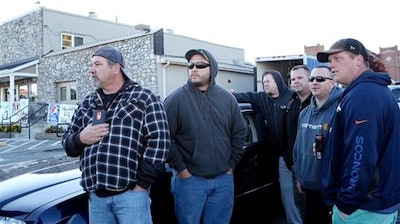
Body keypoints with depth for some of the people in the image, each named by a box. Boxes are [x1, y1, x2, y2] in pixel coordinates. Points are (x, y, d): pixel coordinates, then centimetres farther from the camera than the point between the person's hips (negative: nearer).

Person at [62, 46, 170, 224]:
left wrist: (142, 183, -12)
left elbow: (158, 141, -8)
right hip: (96, 196, 5)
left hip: (130, 193, -5)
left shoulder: (143, 98, -1)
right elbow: (67, 143, 18)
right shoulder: (86, 104, 16)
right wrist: (81, 138, -5)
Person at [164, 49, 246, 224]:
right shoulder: (175, 100, -6)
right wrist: (181, 169, -10)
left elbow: (239, 134, 10)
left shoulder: (227, 98, 5)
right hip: (189, 179, -3)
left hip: (224, 179, 4)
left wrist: (231, 165, 5)